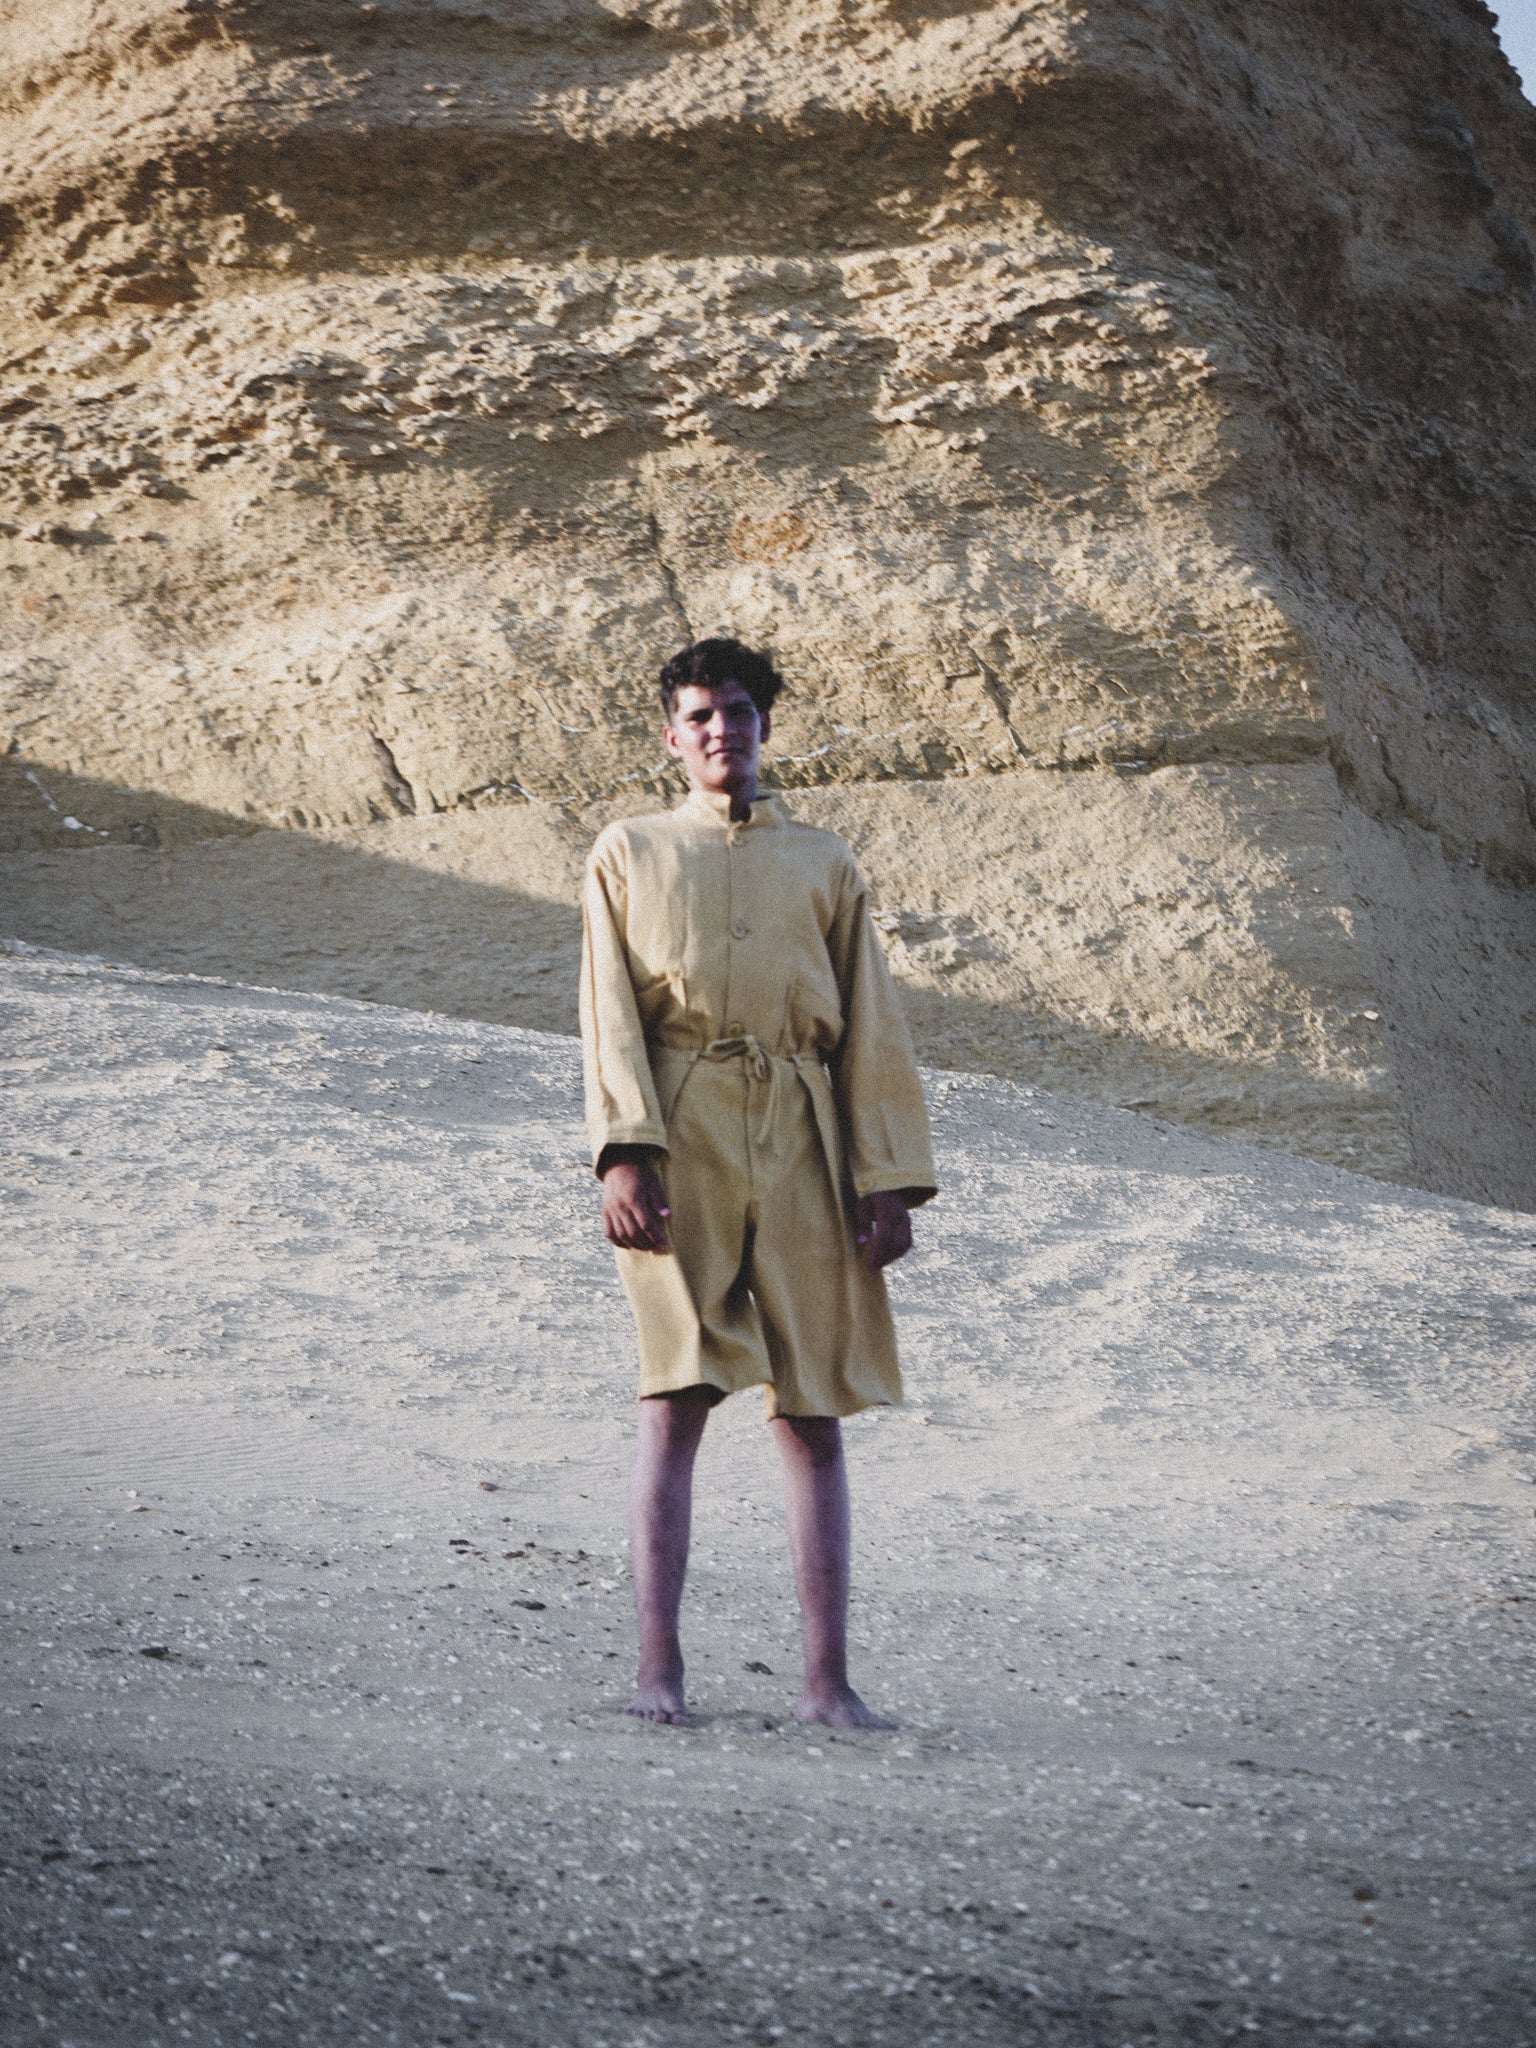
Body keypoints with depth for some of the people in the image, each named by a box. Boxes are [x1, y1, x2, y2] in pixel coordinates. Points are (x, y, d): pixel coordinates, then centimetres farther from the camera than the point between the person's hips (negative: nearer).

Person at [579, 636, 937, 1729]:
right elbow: (611, 1018, 4)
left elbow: (871, 1030, 12)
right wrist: (624, 1152, -11)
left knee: (813, 1414, 0)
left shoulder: (825, 862, 16)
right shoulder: (630, 853, 13)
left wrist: (888, 1179, 2)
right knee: (678, 1399, -10)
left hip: (802, 1146, 2)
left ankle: (828, 1678, 1)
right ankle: (659, 1667, -9)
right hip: (681, 1136, -2)